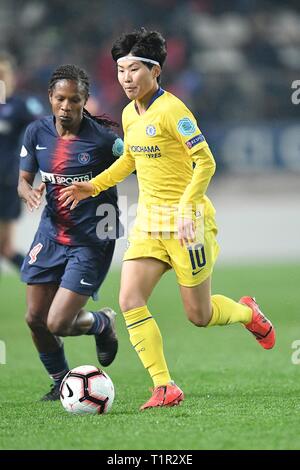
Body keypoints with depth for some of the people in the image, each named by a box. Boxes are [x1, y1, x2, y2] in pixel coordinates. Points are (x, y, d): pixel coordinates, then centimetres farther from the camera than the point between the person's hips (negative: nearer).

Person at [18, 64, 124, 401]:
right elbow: (24, 180, 3)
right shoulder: (37, 133, -2)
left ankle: (103, 324, 24)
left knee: (58, 324, -11)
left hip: (91, 241, -5)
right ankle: (60, 383, 31)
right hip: (51, 234, 5)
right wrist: (29, 193, -19)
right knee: (35, 319, 6)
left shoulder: (102, 139, -17)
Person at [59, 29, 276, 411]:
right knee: (130, 301, -10)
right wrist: (92, 187, 16)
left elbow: (205, 163, -19)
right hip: (148, 222, 7)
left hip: (186, 221, -7)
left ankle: (248, 313, 34)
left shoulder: (172, 111, -16)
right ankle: (164, 388, -5)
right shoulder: (130, 114, 9)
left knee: (199, 316, 1)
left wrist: (185, 207, -29)